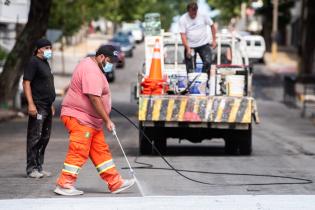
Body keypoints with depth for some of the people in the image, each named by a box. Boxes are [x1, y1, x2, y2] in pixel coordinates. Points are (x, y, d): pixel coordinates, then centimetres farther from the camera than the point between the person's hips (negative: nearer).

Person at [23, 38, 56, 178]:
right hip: (38, 107, -9)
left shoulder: (45, 63, 19)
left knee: (45, 138, 12)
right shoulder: (33, 62, -8)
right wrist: (30, 104, -23)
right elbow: (26, 83, -15)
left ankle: (39, 167, 18)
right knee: (35, 138, -8)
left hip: (47, 107, 9)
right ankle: (31, 168, -6)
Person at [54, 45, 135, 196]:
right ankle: (64, 185, -6)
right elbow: (94, 99, -26)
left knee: (101, 151, 10)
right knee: (78, 153, -10)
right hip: (79, 117, -11)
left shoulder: (90, 64, 16)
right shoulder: (91, 71, -20)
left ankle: (115, 183, 12)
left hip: (90, 120, 11)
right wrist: (107, 121, -23)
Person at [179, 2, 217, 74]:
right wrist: (188, 49, -23)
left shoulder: (203, 16, -5)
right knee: (190, 68, -1)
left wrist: (214, 40, 2)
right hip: (190, 46, 0)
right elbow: (183, 35, -13)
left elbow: (212, 26, 7)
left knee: (207, 62, -16)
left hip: (204, 44, 0)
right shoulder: (183, 19, -9)